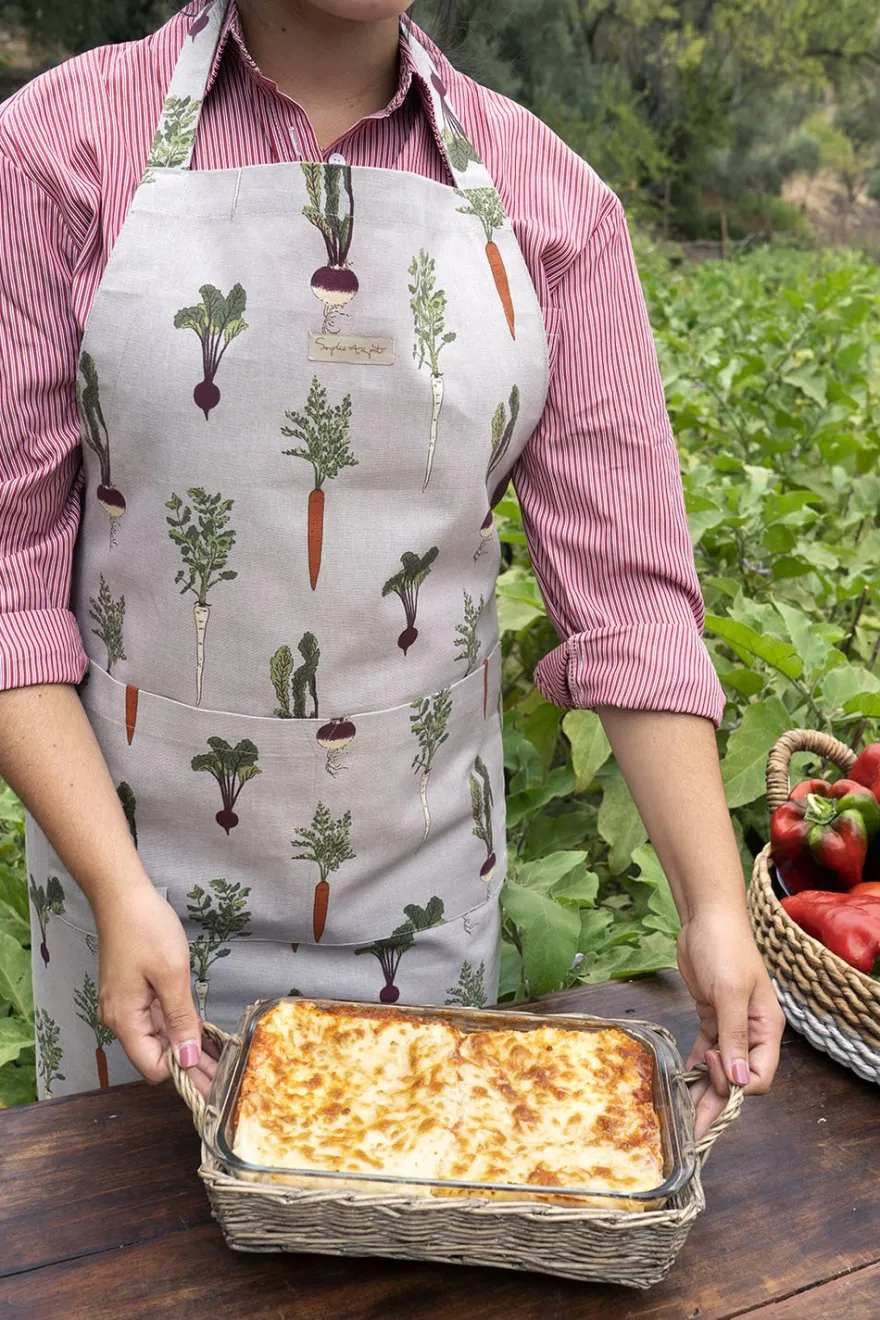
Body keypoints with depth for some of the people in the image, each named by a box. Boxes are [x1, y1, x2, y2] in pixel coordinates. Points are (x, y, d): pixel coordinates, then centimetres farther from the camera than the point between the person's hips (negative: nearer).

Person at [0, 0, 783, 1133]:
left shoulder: (548, 200, -3)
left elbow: (628, 583, -5)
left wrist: (714, 905, -11)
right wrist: (118, 888, -18)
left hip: (426, 890, 2)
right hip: (142, 870, -1)